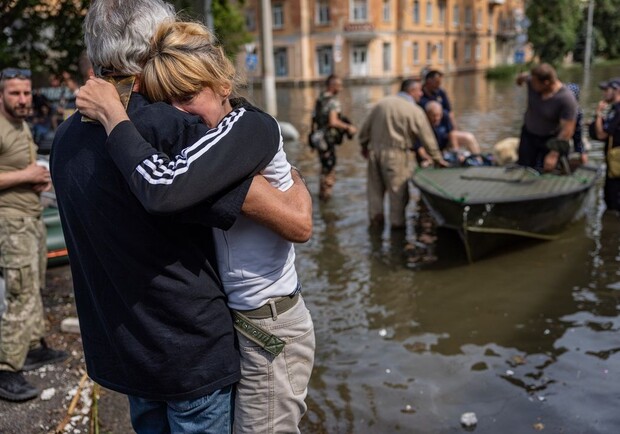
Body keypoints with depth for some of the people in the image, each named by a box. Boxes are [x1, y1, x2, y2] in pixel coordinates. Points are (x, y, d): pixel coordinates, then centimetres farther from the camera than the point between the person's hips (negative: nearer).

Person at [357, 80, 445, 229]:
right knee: (398, 188, 6)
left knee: (375, 185, 15)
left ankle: (375, 216, 24)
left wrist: (364, 144, 22)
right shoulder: (415, 111, -7)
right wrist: (437, 158, 9)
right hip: (395, 154, -5)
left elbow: (365, 126, 9)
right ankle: (396, 221, 13)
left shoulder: (382, 102, 5)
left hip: (375, 149, 5)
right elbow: (427, 137, -2)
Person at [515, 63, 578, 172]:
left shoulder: (567, 99, -29)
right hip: (528, 134, 4)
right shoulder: (532, 81, -18)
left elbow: (567, 131, -28)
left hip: (551, 139, -4)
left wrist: (554, 154, -28)